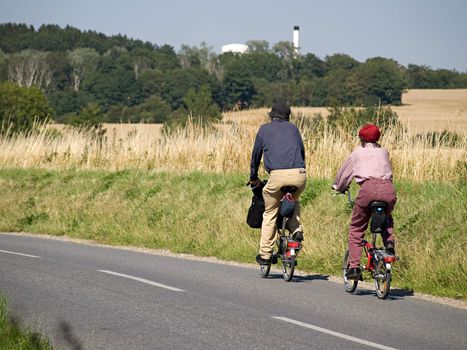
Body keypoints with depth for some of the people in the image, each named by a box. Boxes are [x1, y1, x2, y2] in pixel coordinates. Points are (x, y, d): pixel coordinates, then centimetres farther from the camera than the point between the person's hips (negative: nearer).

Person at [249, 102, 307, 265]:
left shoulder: (264, 129, 16)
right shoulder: (293, 128, 23)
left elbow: (256, 154, 21)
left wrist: (254, 178, 33)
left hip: (277, 175, -3)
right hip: (299, 174, 3)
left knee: (270, 214, 12)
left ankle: (265, 254, 10)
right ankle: (296, 230, 9)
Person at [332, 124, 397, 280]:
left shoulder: (357, 153, 22)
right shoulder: (383, 152, 28)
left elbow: (344, 173, 32)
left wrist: (339, 187, 53)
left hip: (368, 188, -3)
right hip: (388, 189, 3)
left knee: (356, 229, 10)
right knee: (386, 219, 34)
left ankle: (354, 266, 0)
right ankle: (389, 243, 8)